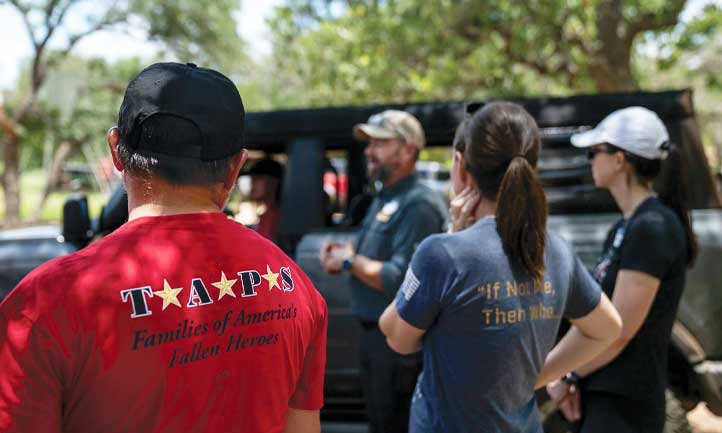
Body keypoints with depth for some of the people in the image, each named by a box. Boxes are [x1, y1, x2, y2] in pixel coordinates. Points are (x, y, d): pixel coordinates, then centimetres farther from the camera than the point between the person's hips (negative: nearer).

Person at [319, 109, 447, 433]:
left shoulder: (419, 205, -19)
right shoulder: (382, 200, 14)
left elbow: (400, 279, -27)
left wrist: (350, 262, -14)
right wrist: (342, 255, 4)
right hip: (373, 334, 10)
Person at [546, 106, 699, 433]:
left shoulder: (652, 228, -17)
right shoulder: (626, 226, 11)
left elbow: (619, 330, -19)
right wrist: (572, 375, -1)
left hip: (624, 406, -8)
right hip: (599, 394, 8)